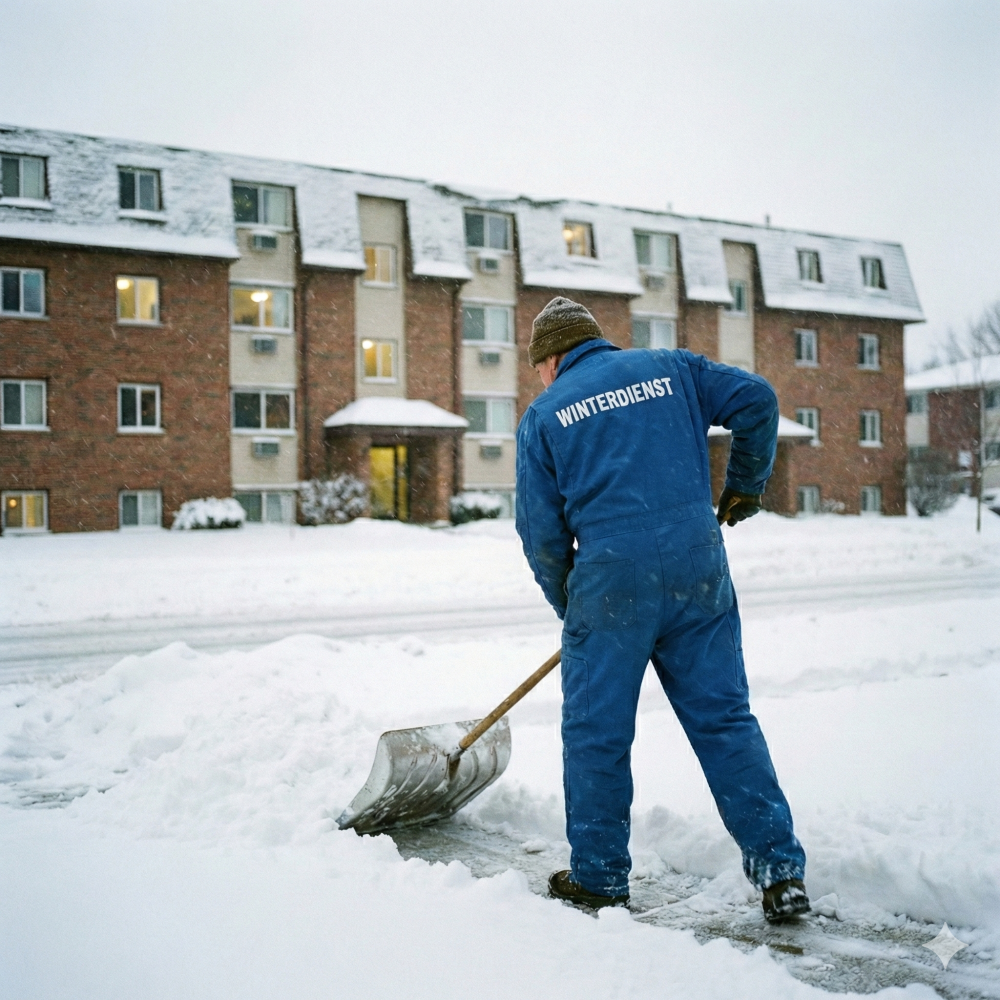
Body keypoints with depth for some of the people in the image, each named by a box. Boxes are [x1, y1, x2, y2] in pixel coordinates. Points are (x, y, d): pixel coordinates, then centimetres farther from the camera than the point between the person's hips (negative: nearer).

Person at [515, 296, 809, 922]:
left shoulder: (544, 414, 8)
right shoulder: (670, 368, 14)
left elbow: (541, 534, 5)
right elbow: (757, 400, 7)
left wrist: (569, 607, 19)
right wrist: (746, 485, 20)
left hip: (611, 577, -2)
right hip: (699, 566, 3)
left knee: (596, 731, 10)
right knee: (725, 717, 10)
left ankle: (600, 878, 20)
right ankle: (780, 869, 11)